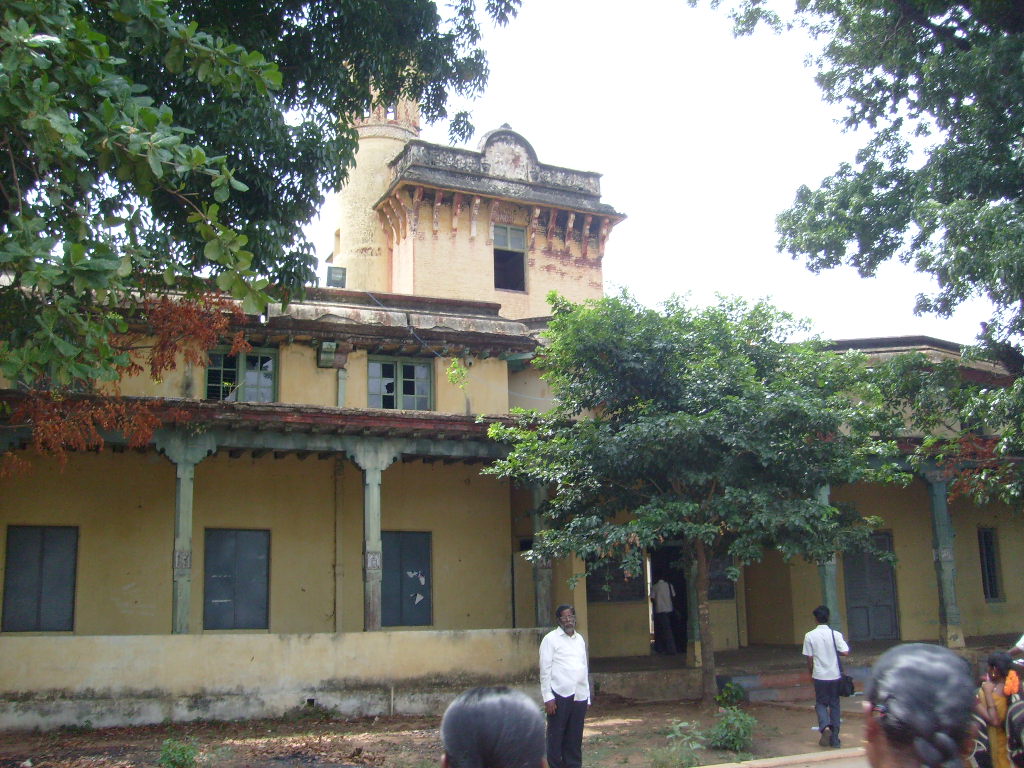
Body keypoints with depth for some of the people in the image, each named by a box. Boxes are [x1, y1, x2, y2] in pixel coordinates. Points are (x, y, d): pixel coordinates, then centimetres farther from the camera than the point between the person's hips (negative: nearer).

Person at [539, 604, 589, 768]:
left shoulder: (580, 639, 17)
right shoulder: (551, 639, 0)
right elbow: (545, 670, -5)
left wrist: (588, 696, 15)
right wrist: (548, 697, -11)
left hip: (580, 696, 5)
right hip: (560, 696, -5)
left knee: (575, 737, 8)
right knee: (556, 737, 0)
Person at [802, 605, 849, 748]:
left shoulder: (809, 636, -7)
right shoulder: (836, 634, -6)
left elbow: (809, 658, -4)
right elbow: (846, 652, -14)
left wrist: (811, 674, 11)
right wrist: (835, 651, 8)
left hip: (819, 676, -1)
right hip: (835, 676, 1)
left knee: (821, 703, 12)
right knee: (834, 704, 11)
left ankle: (825, 726, -15)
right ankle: (835, 738, 13)